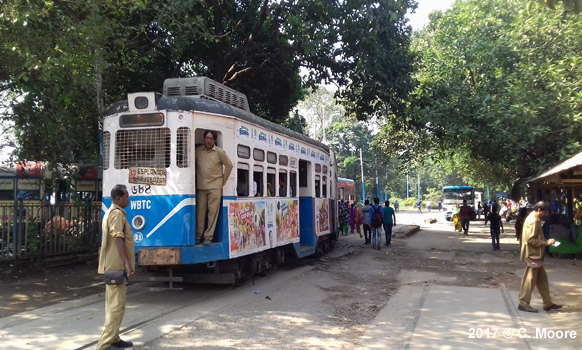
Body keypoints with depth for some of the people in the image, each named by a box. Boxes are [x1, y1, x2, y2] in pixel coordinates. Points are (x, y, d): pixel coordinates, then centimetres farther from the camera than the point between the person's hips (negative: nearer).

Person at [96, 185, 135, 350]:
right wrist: (127, 262, -25)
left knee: (113, 303, 15)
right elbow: (118, 238, -23)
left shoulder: (111, 212, 19)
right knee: (117, 305, -9)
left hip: (112, 265, 11)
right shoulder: (117, 213, -14)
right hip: (118, 265, -11)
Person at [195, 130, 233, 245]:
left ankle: (208, 237, 0)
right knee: (200, 212, 2)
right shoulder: (198, 150, 6)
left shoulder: (219, 152, -1)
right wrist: (197, 177, 14)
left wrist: (223, 180, 6)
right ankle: (198, 236, 11)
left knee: (213, 212, -5)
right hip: (201, 187, 2)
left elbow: (229, 165, 6)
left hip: (215, 187, -2)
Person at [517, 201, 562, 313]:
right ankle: (523, 304, 3)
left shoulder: (534, 219, 15)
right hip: (532, 254, -11)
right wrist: (546, 243, -17)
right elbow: (531, 239, -23)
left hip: (536, 255, 11)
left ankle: (548, 303, 22)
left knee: (542, 279, 15)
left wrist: (546, 241, 12)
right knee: (529, 279, -4)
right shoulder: (533, 221, -18)